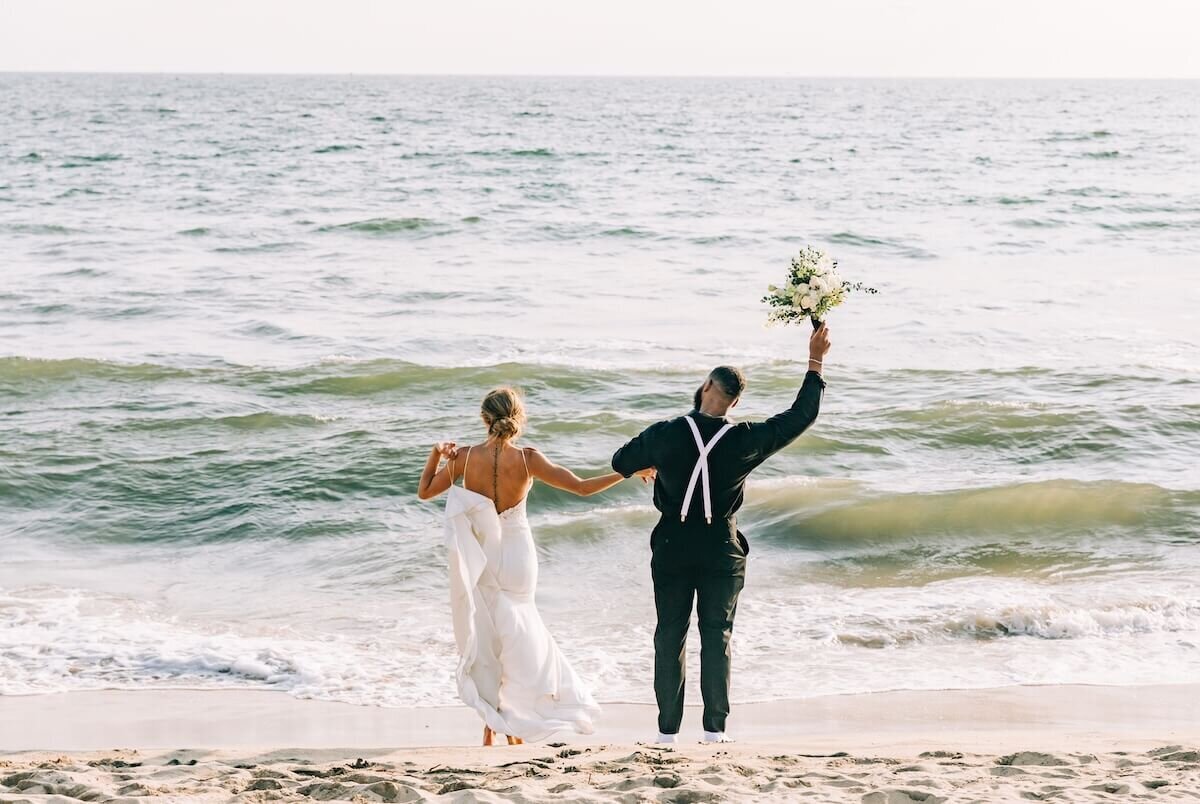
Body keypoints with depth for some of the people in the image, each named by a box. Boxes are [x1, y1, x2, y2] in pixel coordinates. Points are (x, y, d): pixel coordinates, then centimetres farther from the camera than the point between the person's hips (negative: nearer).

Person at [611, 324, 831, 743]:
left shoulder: (666, 434, -11)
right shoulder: (745, 440, -9)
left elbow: (621, 463, 4)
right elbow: (801, 416, 1)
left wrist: (648, 463, 25)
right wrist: (815, 363, 9)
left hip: (672, 549, 0)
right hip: (722, 551, 0)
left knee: (670, 637, 6)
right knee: (717, 636, 6)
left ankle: (668, 730, 6)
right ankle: (715, 727, 4)